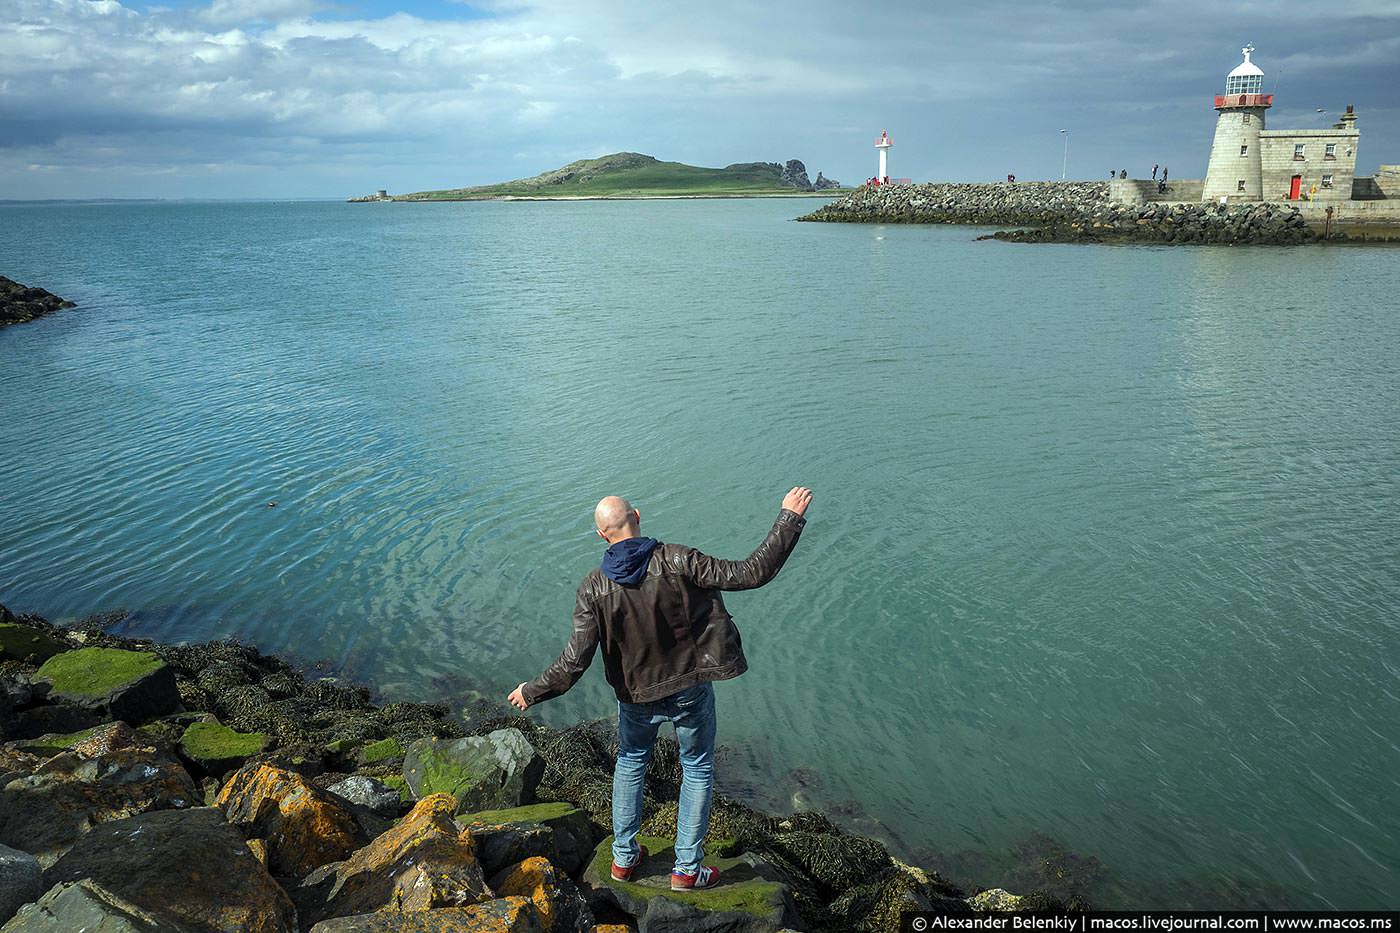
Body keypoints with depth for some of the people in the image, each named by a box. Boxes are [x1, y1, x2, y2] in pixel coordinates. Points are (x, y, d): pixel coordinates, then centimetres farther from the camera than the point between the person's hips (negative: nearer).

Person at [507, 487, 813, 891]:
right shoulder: (677, 561, -22)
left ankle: (624, 857, 37)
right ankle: (687, 868, 26)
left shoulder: (594, 587, -17)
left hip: (636, 695, 2)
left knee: (630, 764, 27)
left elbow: (574, 661, -18)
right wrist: (790, 518, -16)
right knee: (698, 770, 19)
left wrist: (532, 692, -2)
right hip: (691, 689, -1)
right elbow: (750, 573, -23)